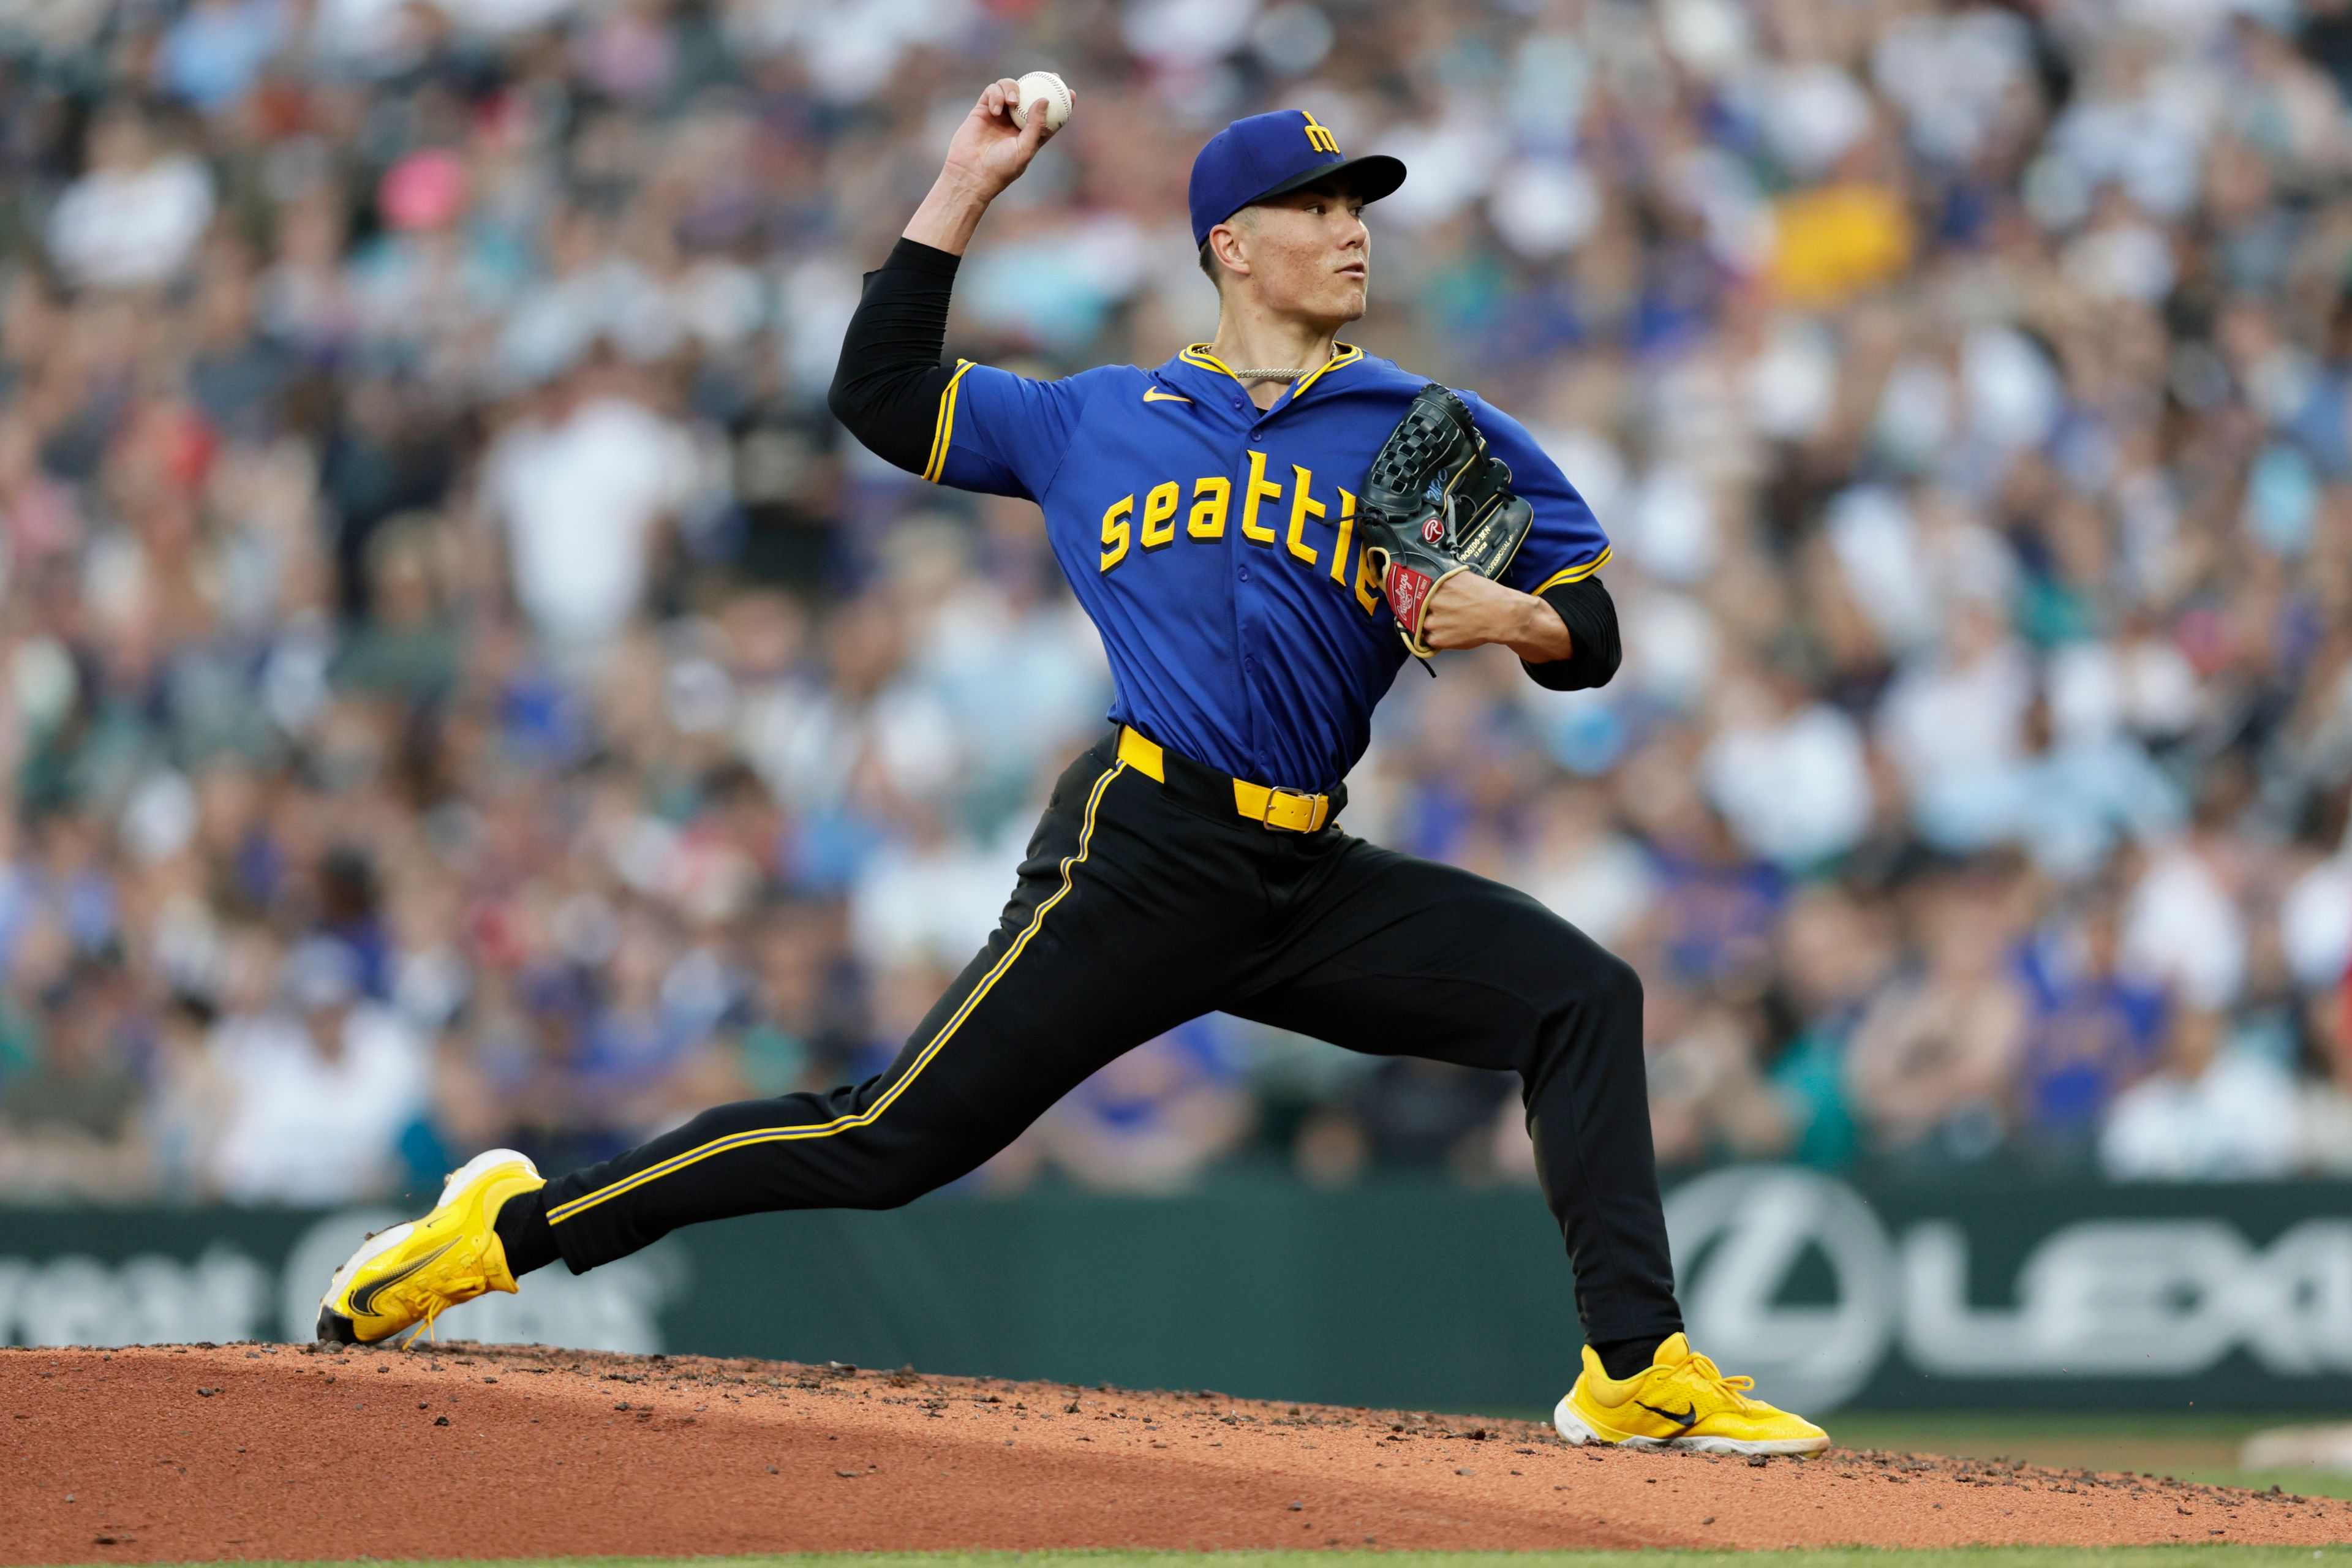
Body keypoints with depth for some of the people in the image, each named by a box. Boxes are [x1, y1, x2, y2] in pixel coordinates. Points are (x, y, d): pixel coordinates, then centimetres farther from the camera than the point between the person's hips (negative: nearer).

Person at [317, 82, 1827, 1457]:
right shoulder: (1099, 421, 14)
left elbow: (1593, 633, 12)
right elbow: (881, 394, 17)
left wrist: (1513, 617, -11)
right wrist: (964, 188, 14)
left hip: (1310, 881, 3)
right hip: (1141, 860, -3)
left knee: (1582, 995, -13)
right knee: (895, 1138, -9)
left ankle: (1639, 1369, -12)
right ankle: (516, 1226, -1)